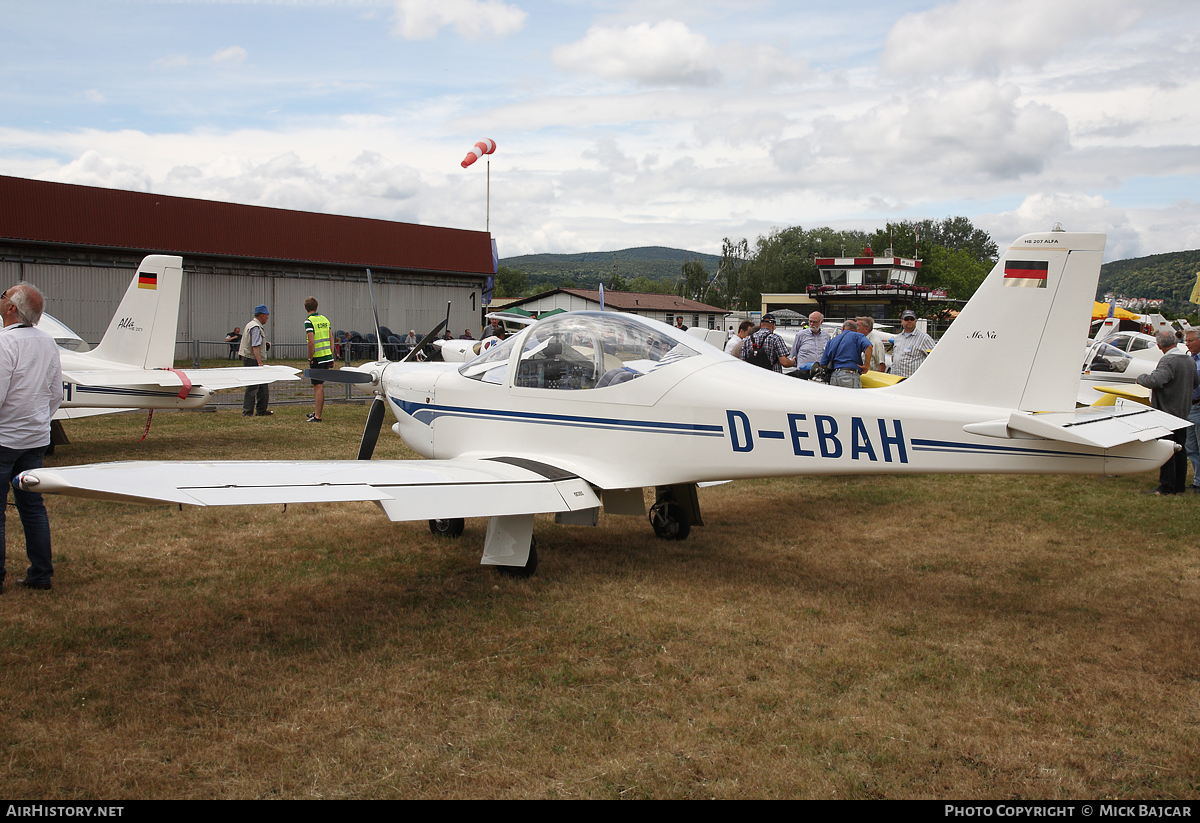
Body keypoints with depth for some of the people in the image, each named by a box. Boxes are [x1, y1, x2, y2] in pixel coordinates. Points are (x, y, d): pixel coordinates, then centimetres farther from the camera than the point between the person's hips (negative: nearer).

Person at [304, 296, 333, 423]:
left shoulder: (309, 321, -11)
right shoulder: (324, 319, 10)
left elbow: (311, 342, -19)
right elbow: (331, 339, 12)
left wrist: (310, 359, -9)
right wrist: (331, 357, 16)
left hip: (317, 358, -7)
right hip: (327, 356, 7)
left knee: (318, 387, -5)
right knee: (320, 386, 17)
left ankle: (317, 416, -3)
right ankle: (317, 412, 27)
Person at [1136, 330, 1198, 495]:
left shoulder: (1168, 361, -19)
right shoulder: (1190, 361, 9)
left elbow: (1155, 380, -32)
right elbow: (1195, 383, 22)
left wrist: (1140, 378, -14)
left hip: (1166, 411, -9)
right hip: (1183, 411, 9)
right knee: (1180, 449, 13)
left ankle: (1167, 487, -2)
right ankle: (1180, 486, 18)